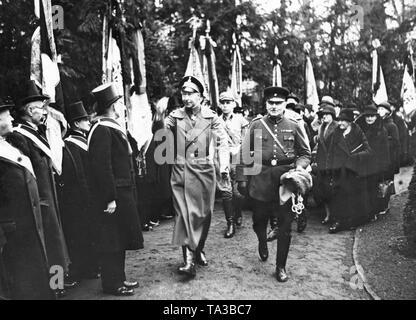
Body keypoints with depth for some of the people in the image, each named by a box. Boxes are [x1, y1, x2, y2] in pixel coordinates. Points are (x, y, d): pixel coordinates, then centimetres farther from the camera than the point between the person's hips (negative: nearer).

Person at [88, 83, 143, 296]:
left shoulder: (112, 127, 13)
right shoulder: (102, 131, -18)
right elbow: (102, 167, -23)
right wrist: (110, 198, -23)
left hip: (122, 192, 10)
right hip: (113, 194, -10)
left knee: (119, 237, 18)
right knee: (112, 239, 2)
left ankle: (118, 278, 31)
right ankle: (112, 284, 15)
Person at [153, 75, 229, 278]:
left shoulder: (211, 117, 2)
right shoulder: (175, 116, 4)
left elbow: (222, 143, -2)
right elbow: (160, 134, -9)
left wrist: (224, 167, -15)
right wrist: (159, 117, -30)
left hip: (204, 172, 1)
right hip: (181, 172, 0)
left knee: (204, 213, 11)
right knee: (185, 213, -6)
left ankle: (198, 250, 33)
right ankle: (189, 259, -3)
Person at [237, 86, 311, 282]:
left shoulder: (294, 127, 4)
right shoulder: (256, 126, 2)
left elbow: (305, 153, 9)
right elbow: (246, 154, 4)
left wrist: (298, 167, -11)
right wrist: (242, 178, 0)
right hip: (260, 180, 0)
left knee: (285, 225, 3)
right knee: (259, 221, 12)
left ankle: (281, 267, 19)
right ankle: (262, 244, 47)